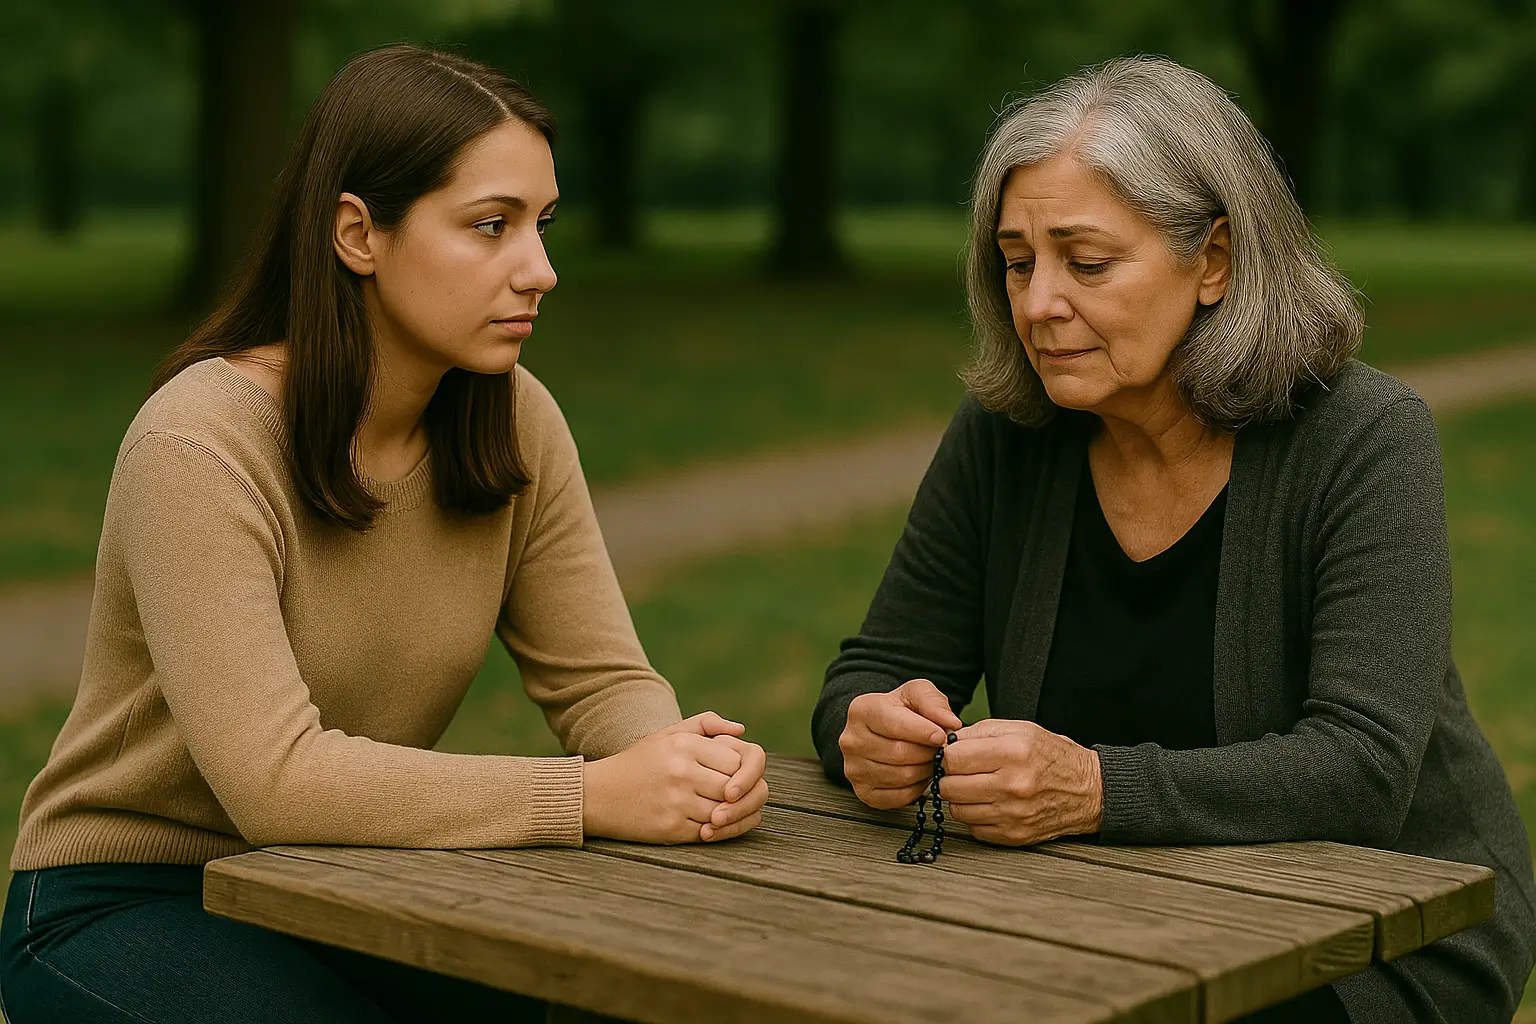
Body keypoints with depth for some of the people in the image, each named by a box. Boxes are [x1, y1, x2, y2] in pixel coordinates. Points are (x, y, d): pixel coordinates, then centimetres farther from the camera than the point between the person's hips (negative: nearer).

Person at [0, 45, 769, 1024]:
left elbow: (601, 678, -3)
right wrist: (595, 796, -34)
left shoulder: (516, 423, -4)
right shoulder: (199, 445, -22)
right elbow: (275, 778, -30)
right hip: (126, 906, -5)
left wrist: (685, 760, -26)